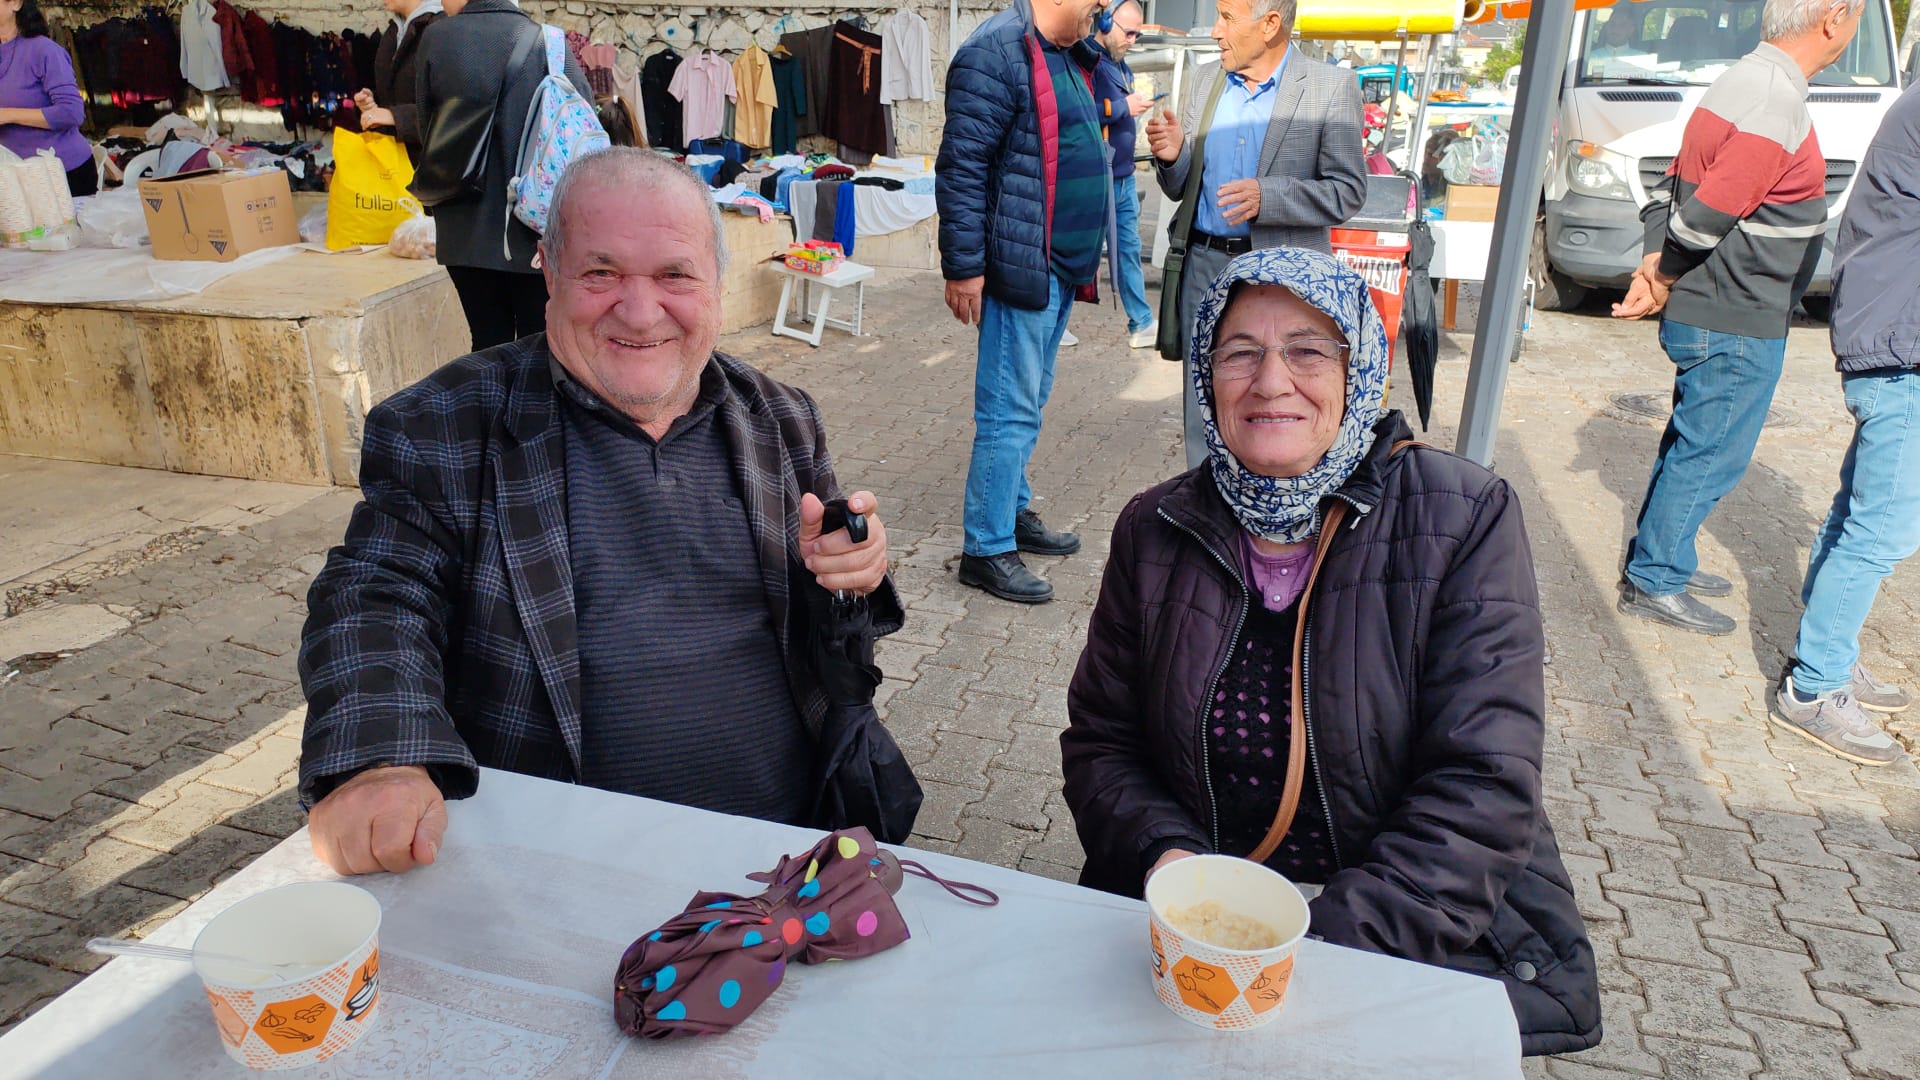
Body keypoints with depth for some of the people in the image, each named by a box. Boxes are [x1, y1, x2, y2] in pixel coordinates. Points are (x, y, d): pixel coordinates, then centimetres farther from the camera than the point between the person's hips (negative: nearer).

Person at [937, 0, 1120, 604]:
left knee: (1028, 403, 18)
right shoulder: (996, 53, -13)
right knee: (1011, 413, -5)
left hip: (1061, 270, 10)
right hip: (1022, 268, -9)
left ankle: (1013, 512, 31)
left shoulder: (1071, 56, 17)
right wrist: (964, 268, -20)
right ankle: (986, 551, 3)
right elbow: (961, 167, -18)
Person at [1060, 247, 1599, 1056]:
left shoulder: (1463, 520, -8)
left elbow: (1484, 788, -13)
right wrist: (1165, 855, -15)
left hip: (1426, 937, -2)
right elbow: (1099, 742, 5)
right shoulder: (1156, 531, 1)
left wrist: (1332, 943, -22)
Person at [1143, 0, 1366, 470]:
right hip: (1204, 267, 5)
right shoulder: (1208, 82, 10)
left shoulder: (1332, 87, -5)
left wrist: (1267, 197, -22)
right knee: (1203, 409, 10)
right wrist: (1172, 157, -9)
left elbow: (1348, 192, -9)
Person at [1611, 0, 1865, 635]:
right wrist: (1663, 283, -10)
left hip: (1706, 315, 10)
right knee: (1710, 456, 2)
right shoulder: (1778, 106, -23)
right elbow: (1705, 217, -25)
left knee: (1693, 445, 20)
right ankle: (1652, 583, 12)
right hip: (1736, 325, -10)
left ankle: (1662, 557, 33)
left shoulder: (1744, 81, 9)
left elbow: (1671, 190, 9)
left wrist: (1656, 267, -1)